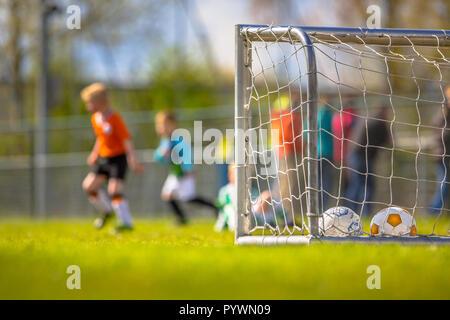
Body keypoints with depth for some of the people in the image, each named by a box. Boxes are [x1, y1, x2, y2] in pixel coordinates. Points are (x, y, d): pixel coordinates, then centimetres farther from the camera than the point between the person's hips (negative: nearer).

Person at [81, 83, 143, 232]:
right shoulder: (95, 119, 6)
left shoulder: (115, 119, -18)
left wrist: (133, 160, -24)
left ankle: (126, 222, -13)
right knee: (89, 185, 1)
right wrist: (95, 154, 23)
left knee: (114, 189, -17)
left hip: (118, 158, -8)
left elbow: (127, 139, -19)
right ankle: (106, 211, 21)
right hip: (104, 158, 8)